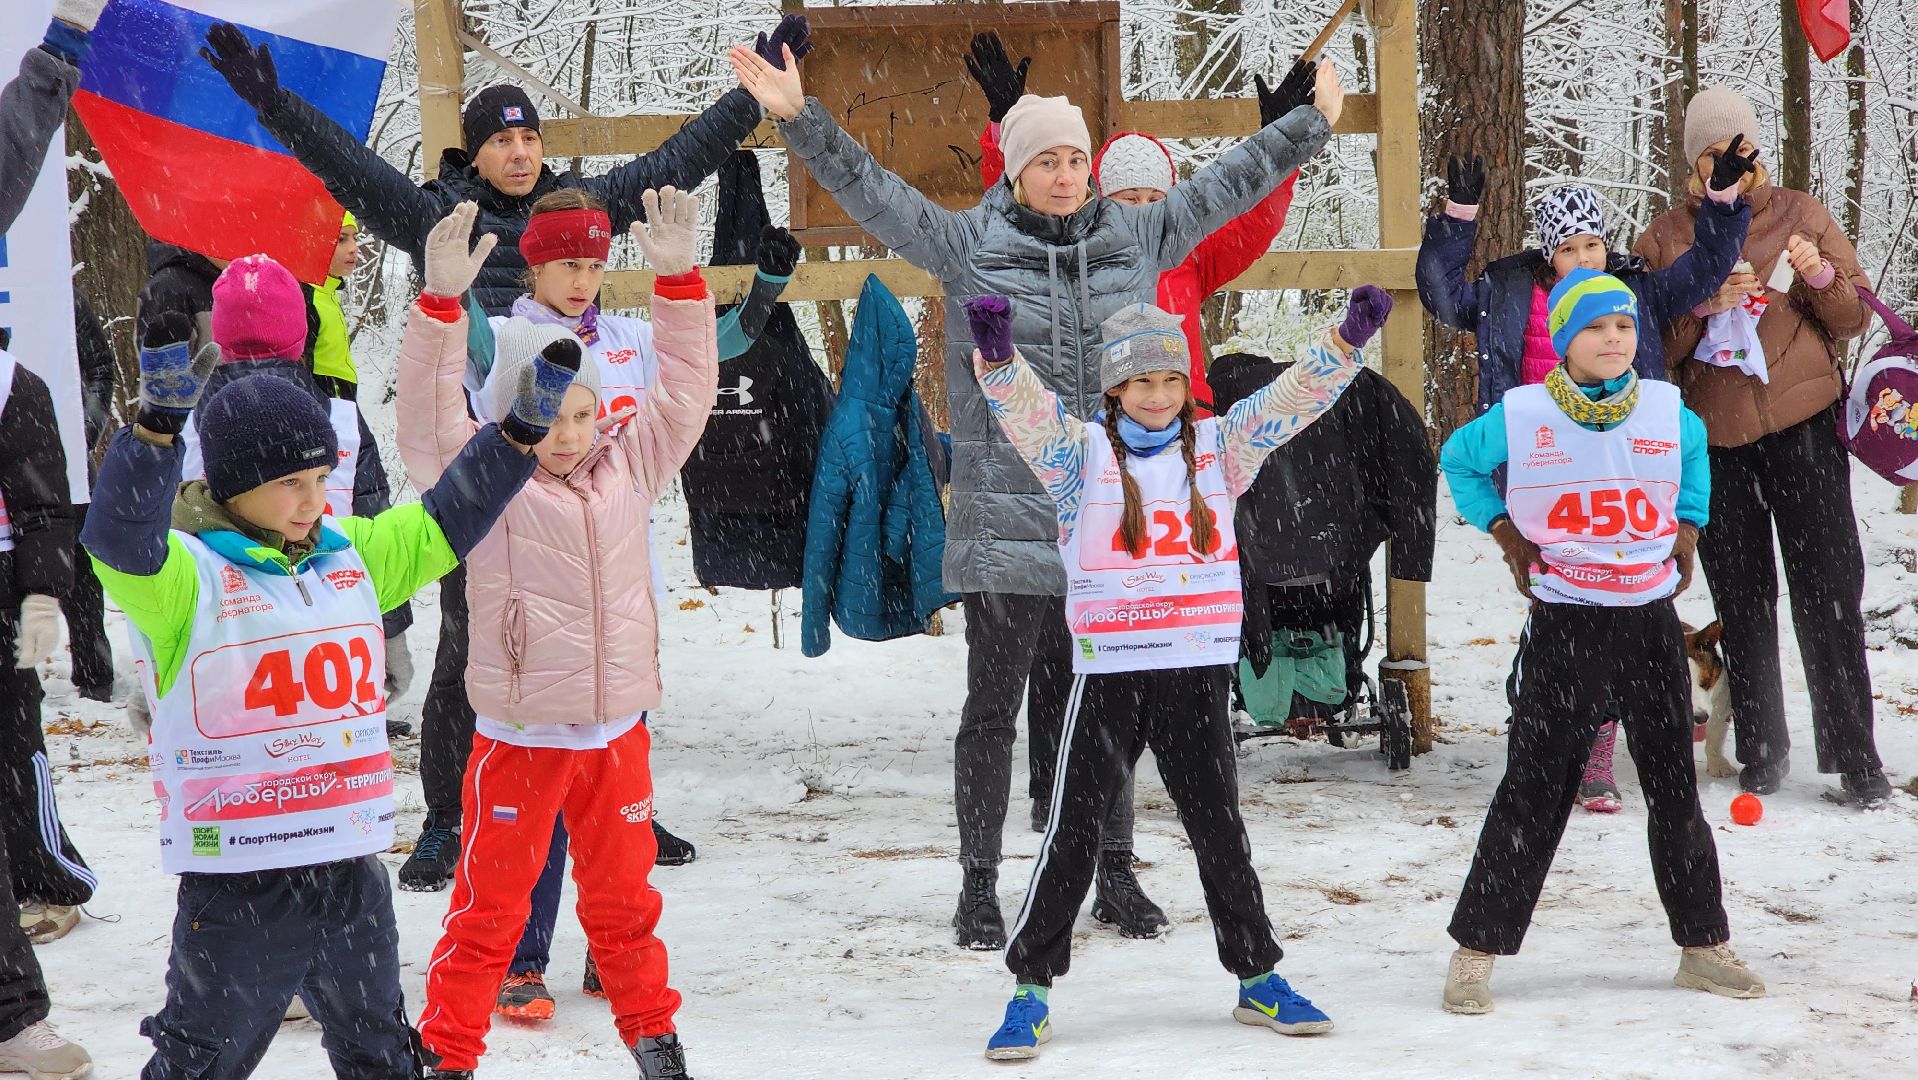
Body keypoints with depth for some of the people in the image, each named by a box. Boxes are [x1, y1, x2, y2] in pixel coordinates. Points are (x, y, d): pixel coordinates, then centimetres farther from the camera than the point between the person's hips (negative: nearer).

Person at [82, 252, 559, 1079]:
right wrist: (161, 419, -43)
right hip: (237, 883, -6)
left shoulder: (350, 554, 9)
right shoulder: (184, 577, -11)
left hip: (351, 868, 6)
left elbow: (443, 523, 17)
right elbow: (119, 537, -30)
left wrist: (525, 427, 8)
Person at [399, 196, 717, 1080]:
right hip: (519, 735, -4)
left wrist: (678, 280, -4)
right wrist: (442, 302, -31)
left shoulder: (628, 465, 5)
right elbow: (428, 414, -20)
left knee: (623, 894, 18)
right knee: (492, 900, 3)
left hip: (616, 730, 4)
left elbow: (683, 388, 6)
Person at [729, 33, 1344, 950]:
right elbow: (872, 190, -6)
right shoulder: (968, 246, 0)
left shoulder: (1137, 238, 10)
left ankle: (1112, 874, 23)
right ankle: (979, 888, 12)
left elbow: (1227, 184, 19)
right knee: (995, 705, 3)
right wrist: (801, 119, -17)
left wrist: (1311, 122, 25)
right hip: (1006, 519, -3)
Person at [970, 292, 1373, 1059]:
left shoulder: (1218, 448, 6)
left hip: (1199, 673, 3)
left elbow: (1292, 398, -1)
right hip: (1108, 674, -2)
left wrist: (1348, 341, -17)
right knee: (1073, 834, 0)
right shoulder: (1082, 453, -2)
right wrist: (996, 355, -39)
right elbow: (1024, 407, -19)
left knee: (1219, 830, 13)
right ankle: (1030, 990, 8)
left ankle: (1257, 978, 26)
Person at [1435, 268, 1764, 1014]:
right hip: (1564, 625, -3)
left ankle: (1703, 946, 21)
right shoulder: (1521, 416, -7)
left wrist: (1688, 530, 14)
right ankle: (1477, 950, 3)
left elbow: (1695, 455, 25)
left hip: (1651, 622, 3)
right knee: (1534, 792, -4)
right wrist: (1506, 534, 2)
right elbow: (1458, 460, 11)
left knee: (1674, 789, 10)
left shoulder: (1668, 412, 2)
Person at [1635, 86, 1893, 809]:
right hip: (1716, 435, 1)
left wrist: (1820, 275, -13)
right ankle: (1762, 753, 16)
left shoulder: (1800, 215, 6)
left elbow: (1855, 320, 7)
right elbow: (1653, 343, 3)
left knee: (1828, 593, -6)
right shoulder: (1665, 239, 8)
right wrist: (1704, 306, -15)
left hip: (1804, 425, -1)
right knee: (1742, 601, 6)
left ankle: (1854, 757, -2)